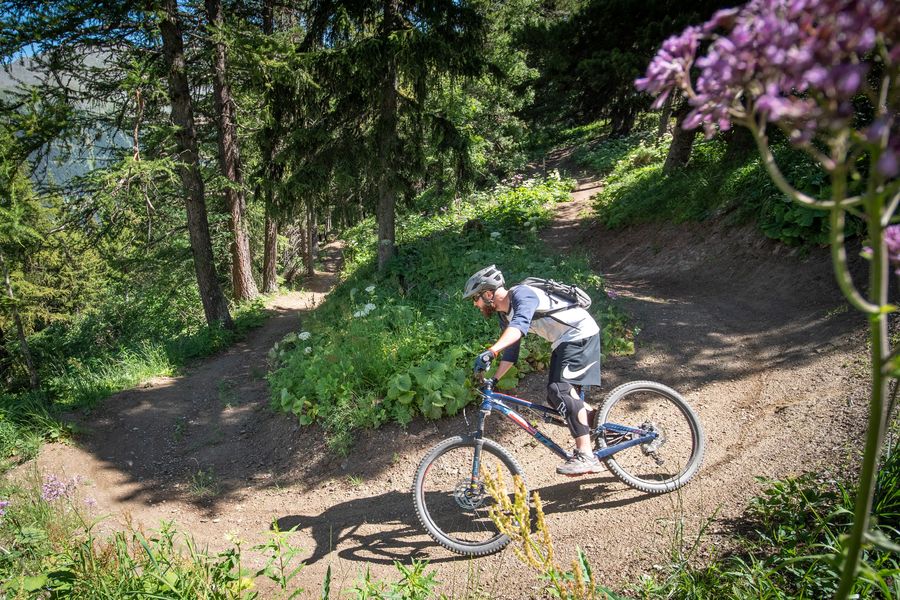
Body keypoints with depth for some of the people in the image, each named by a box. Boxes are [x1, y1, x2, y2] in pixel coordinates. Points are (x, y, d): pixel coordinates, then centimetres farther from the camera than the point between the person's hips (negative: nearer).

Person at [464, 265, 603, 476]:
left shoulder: (521, 294, -22)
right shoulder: (505, 315, 8)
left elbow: (519, 325, -42)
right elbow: (510, 352, 15)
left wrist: (490, 352, -53)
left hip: (581, 334, -10)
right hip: (563, 342, 10)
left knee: (561, 389, -22)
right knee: (556, 396, 5)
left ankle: (586, 457, -23)